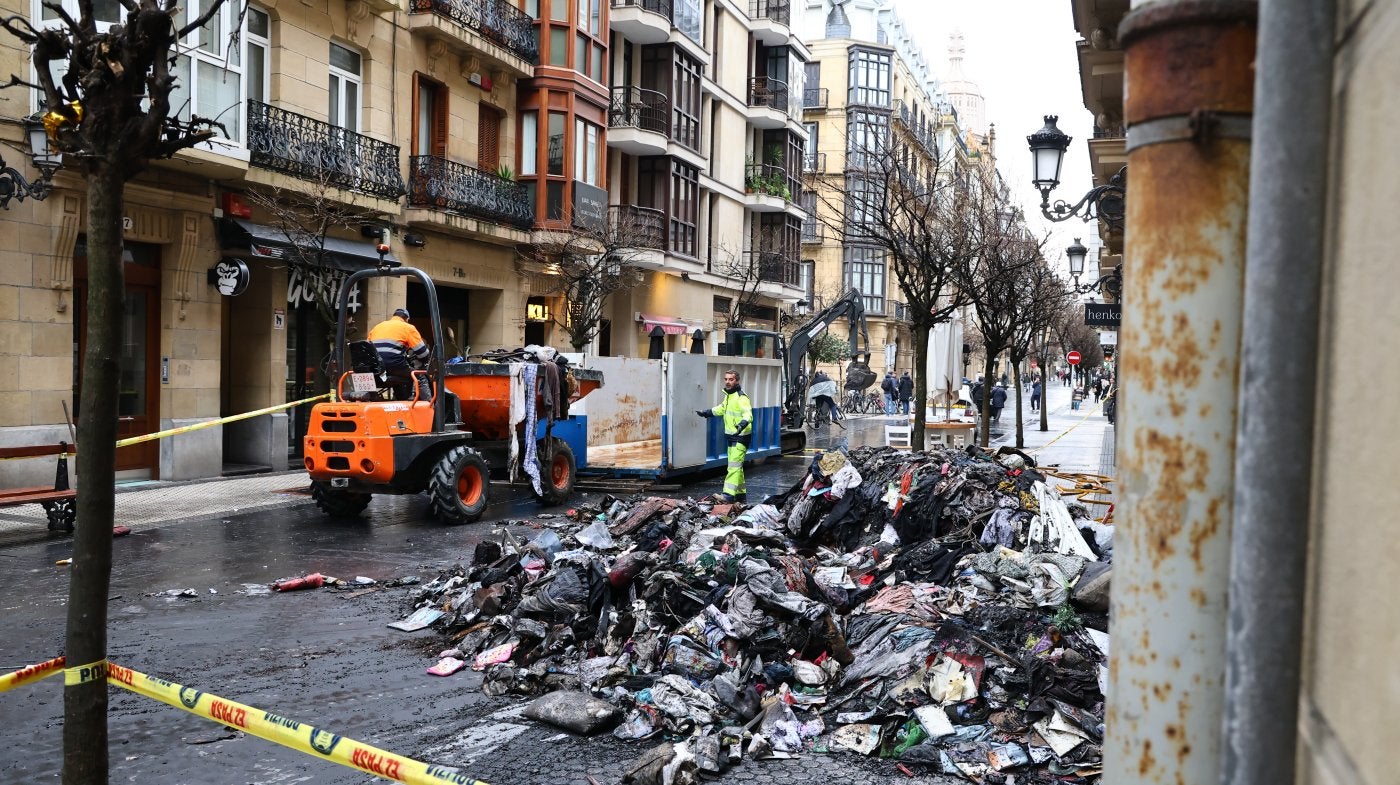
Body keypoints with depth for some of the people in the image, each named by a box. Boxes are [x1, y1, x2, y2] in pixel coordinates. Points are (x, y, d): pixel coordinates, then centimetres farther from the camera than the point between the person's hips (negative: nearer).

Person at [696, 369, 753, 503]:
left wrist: (742, 423, -51)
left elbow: (748, 414, -32)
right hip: (732, 437, 10)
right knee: (737, 466, 16)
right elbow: (721, 409, 34)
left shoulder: (741, 397, -16)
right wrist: (706, 412, 42)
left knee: (734, 466, -15)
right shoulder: (728, 395, 14)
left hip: (741, 437, -10)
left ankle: (728, 495, -22)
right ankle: (741, 494, 25)